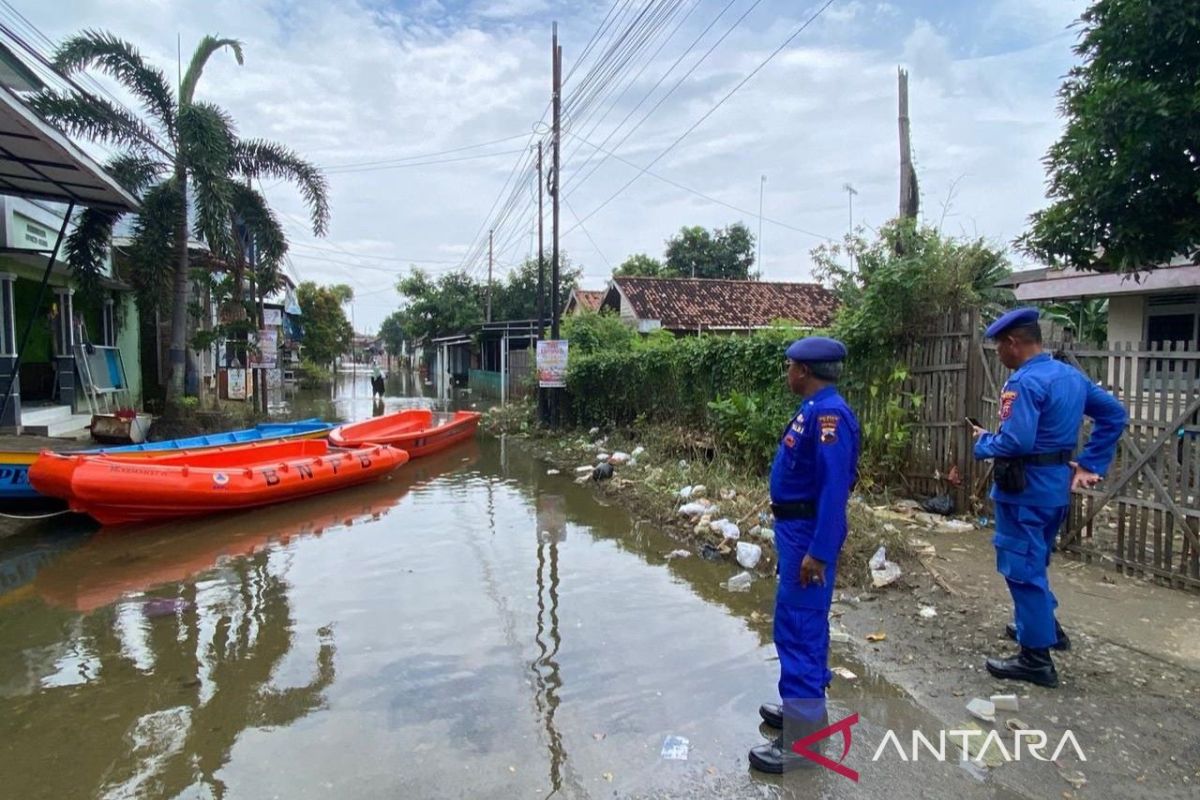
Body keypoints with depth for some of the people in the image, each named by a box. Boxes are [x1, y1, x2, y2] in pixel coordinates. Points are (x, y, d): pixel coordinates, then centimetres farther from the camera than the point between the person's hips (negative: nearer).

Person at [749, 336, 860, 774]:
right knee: (797, 623, 20)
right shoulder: (814, 408, 10)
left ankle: (801, 738, 9)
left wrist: (818, 552, -26)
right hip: (795, 529, 10)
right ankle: (805, 707, 36)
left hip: (810, 535, -10)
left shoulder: (829, 413, -21)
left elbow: (835, 486, -26)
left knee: (800, 628, -3)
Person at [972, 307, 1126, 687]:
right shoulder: (1071, 375, 9)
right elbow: (1115, 415, 17)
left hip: (1025, 489, -9)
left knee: (1022, 568, 1)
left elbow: (1015, 442, -29)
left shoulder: (1025, 382, -21)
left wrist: (983, 443, -9)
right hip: (1057, 484, 9)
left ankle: (1036, 658, 9)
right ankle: (1044, 625, 41)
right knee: (1035, 562, 26)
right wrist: (1091, 464, 14)